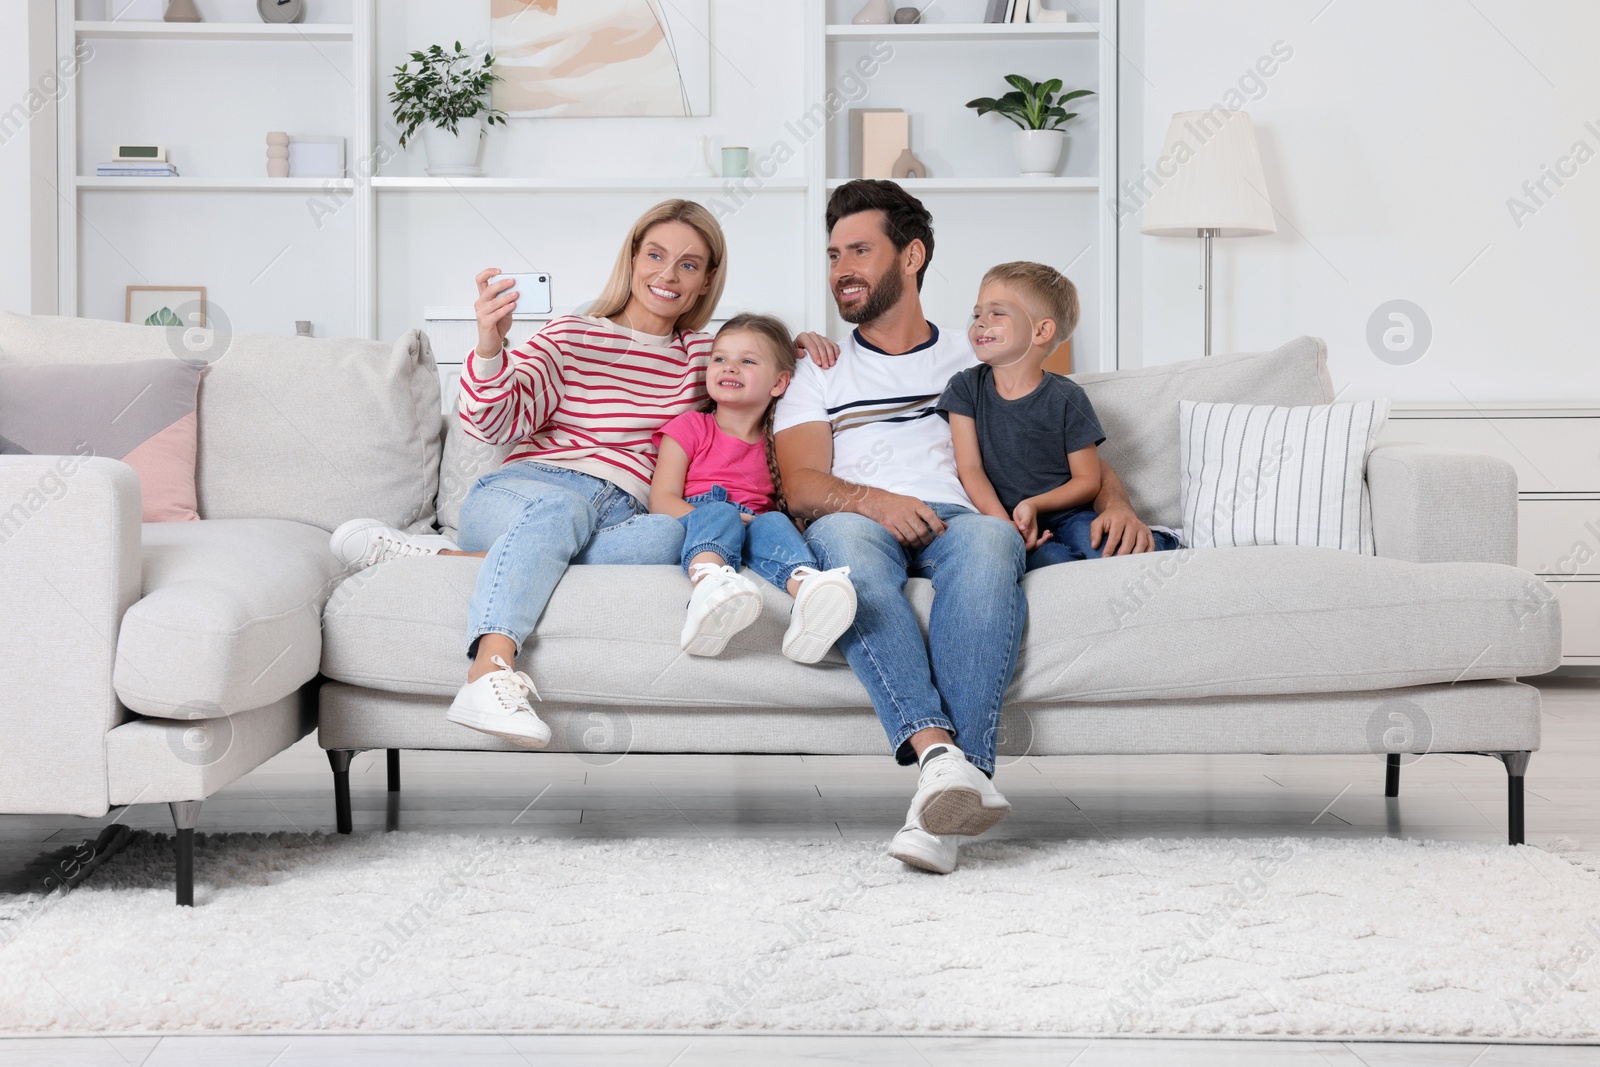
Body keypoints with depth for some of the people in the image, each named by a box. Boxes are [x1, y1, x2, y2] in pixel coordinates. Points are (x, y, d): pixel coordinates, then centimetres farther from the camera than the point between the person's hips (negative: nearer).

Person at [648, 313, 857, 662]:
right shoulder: (689, 428, 15)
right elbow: (662, 501, 3)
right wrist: (709, 516, -15)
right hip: (695, 524, -2)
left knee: (774, 523, -31)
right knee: (719, 513, -34)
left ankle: (807, 591, -66)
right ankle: (708, 586, -71)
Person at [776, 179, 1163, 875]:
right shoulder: (817, 375, 26)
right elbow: (801, 484, 8)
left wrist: (1115, 503, -1)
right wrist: (873, 501, -14)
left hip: (958, 522, 0)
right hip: (864, 524, 0)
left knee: (989, 539, -39)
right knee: (842, 536, -39)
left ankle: (950, 791, -50)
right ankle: (939, 753, -53)